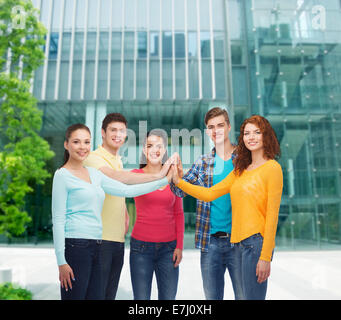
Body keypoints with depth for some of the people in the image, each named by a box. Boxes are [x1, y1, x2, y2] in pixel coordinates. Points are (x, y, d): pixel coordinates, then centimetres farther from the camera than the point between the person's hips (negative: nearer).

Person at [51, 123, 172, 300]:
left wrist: (165, 180, 6)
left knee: (96, 295, 9)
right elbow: (58, 220, -8)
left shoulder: (94, 173, 14)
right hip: (75, 246, -6)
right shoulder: (62, 175, -5)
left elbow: (126, 190, 10)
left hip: (95, 246, 7)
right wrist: (61, 261, -12)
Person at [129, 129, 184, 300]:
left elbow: (178, 214, 8)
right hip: (141, 246, -2)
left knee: (168, 297, 6)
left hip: (168, 247, 2)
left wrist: (179, 246, 3)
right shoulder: (136, 175, 1)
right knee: (141, 298, 3)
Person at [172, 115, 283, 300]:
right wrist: (178, 182, 6)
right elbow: (210, 194, 11)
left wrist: (266, 257, -13)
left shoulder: (272, 168, -6)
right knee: (245, 294, 15)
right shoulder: (240, 170, 15)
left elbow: (272, 214, -11)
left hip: (256, 241, -6)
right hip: (239, 242, 7)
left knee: (253, 296, 0)